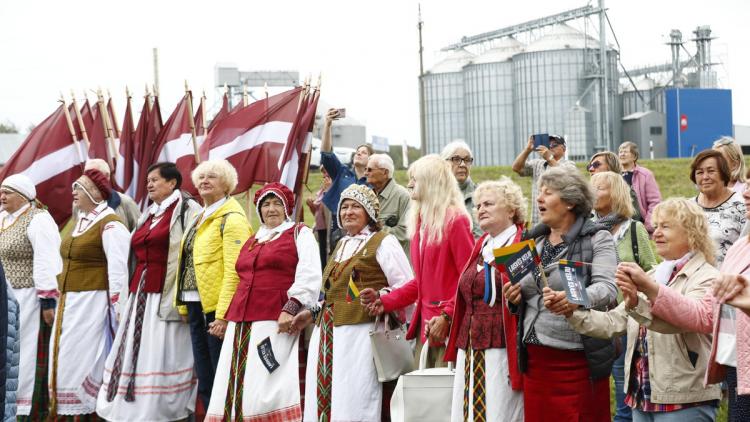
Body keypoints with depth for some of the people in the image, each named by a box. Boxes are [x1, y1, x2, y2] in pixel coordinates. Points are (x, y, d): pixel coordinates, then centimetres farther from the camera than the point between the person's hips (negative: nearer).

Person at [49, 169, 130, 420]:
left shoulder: (110, 224, -13)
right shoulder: (82, 222, 16)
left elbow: (119, 267, -18)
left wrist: (117, 306, -21)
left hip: (93, 302, -9)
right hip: (69, 302, 9)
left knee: (84, 356, -5)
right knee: (64, 357, 10)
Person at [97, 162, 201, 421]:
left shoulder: (187, 210, -3)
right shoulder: (147, 215, 21)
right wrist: (129, 295, 20)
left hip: (166, 295, -8)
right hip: (139, 295, 8)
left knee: (161, 356, -8)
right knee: (134, 353, 6)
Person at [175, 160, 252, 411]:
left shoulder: (231, 218, -10)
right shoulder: (199, 218, 18)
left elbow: (234, 270, -17)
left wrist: (223, 314, -23)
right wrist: (184, 306, 14)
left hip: (217, 308, -9)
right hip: (196, 306, 9)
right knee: (205, 379, 11)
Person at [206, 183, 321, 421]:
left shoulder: (300, 234, 5)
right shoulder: (251, 241, 25)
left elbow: (309, 277, -7)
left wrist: (291, 308, -19)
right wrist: (228, 317, 25)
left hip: (276, 321, -6)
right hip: (241, 323, 7)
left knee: (266, 389, -14)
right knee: (236, 389, 1)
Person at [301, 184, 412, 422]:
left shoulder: (383, 242, -1)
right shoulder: (341, 245, 23)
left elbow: (405, 287, -6)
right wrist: (311, 312, 23)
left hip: (359, 333, -7)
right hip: (328, 335, 8)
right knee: (323, 400, 4)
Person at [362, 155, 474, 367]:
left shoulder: (455, 221, -8)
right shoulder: (421, 222, 17)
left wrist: (446, 317, -20)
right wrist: (385, 301, 11)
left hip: (449, 326, -8)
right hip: (425, 324, 8)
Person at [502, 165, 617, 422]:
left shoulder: (597, 238, -3)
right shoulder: (535, 240, 14)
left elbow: (607, 288, -15)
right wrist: (515, 297, 0)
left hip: (577, 359, -5)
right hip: (535, 358, 5)